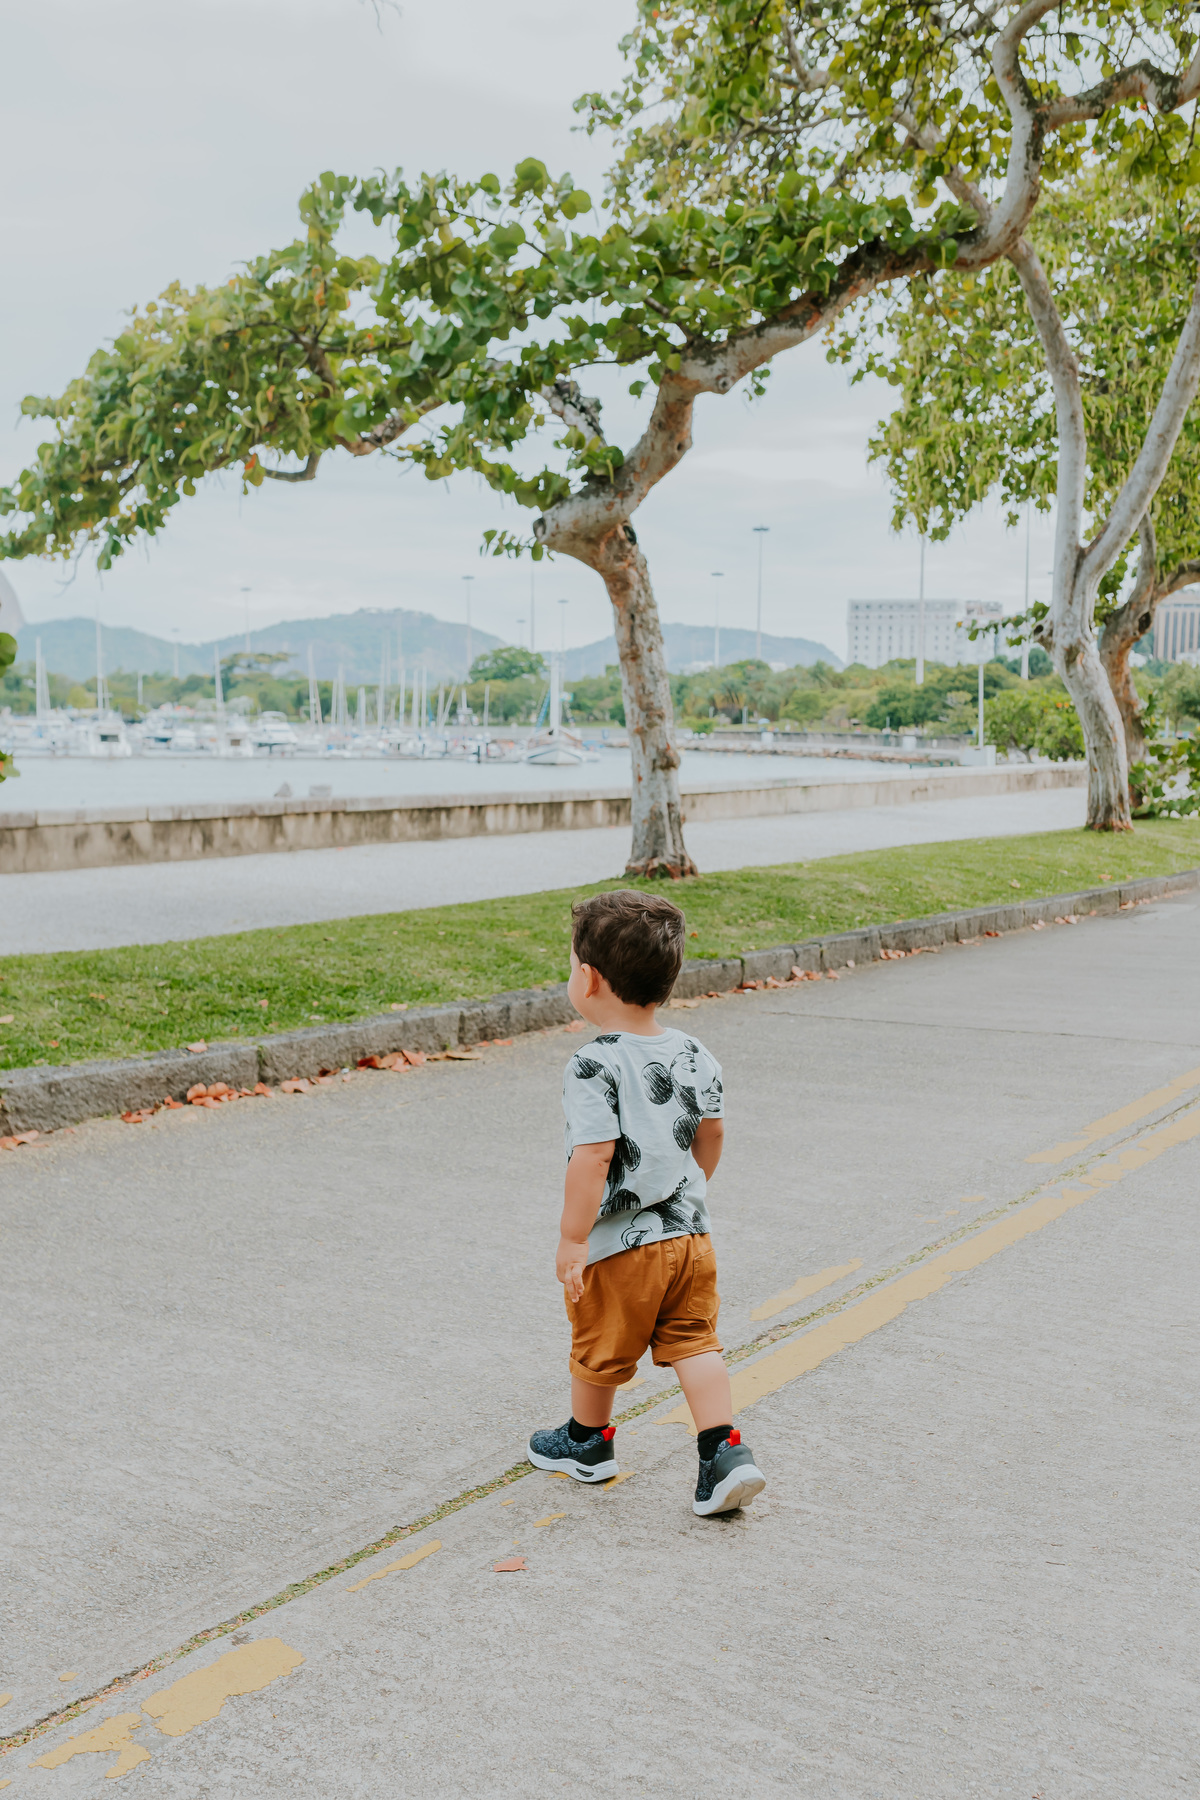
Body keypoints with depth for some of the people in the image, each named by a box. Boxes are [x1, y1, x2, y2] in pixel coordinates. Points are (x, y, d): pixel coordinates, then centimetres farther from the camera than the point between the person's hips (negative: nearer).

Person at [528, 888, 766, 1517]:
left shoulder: (594, 1066, -22)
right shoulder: (694, 1054, 0)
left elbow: (593, 1157, -26)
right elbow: (710, 1132, 12)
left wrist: (573, 1239, -19)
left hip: (618, 1245, -5)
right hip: (689, 1234, 6)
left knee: (599, 1349, 16)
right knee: (693, 1343, 13)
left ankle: (587, 1442, 37)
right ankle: (725, 1452, 3)